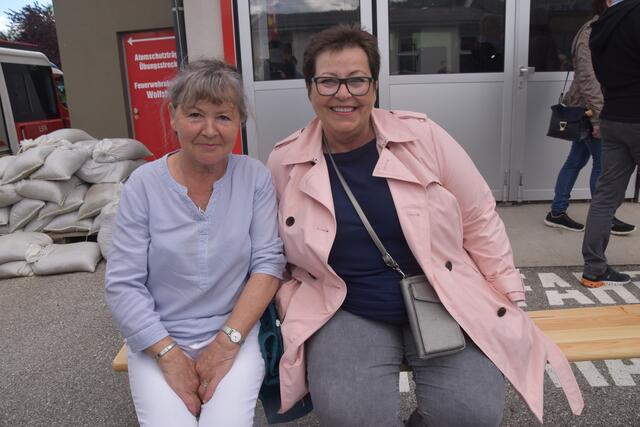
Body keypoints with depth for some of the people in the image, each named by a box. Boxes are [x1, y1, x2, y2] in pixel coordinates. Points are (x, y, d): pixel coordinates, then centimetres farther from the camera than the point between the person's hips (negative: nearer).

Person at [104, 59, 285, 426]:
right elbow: (123, 284, -7)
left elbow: (268, 262, -6)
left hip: (236, 332, 0)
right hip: (158, 339, 1)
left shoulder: (255, 177, -4)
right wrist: (170, 355, -13)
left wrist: (227, 341, -13)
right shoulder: (144, 184, -6)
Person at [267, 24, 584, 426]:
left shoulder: (423, 137, -6)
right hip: (347, 315, 0)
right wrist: (294, 308, -3)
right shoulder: (285, 162, -3)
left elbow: (479, 218, 3)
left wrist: (507, 299, 5)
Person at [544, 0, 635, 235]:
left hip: (586, 109, 9)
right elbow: (588, 79, -22)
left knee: (576, 160, 11)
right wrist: (598, 117, -22)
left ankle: (557, 212, 17)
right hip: (590, 110, -9)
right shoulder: (592, 33, -16)